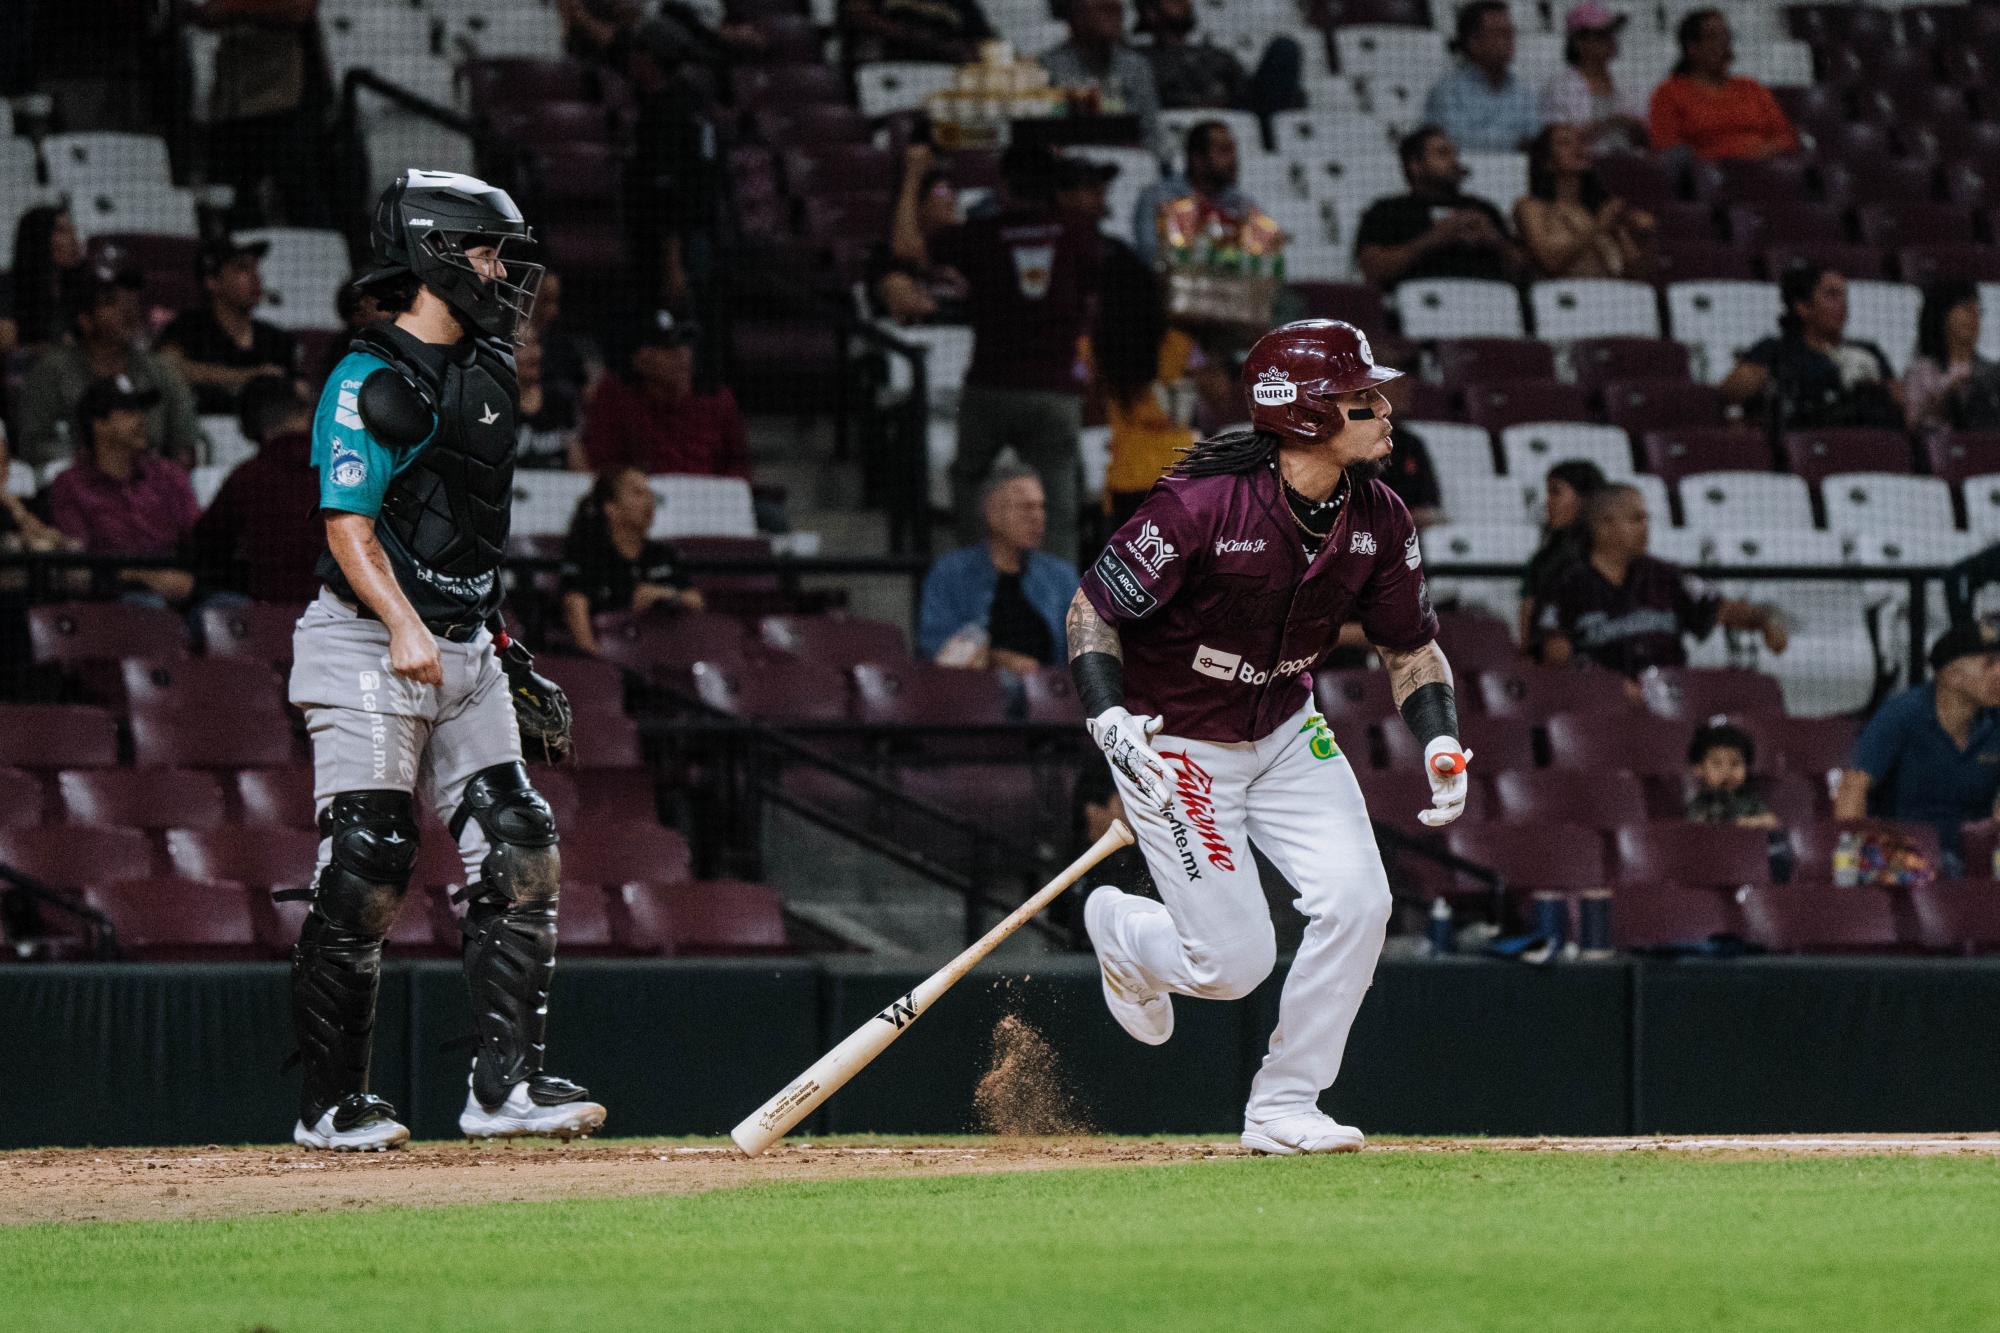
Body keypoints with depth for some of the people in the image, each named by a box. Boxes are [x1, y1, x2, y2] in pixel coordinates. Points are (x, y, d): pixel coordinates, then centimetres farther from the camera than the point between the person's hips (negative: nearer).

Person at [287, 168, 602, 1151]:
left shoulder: (484, 374, 15)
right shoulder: (371, 381, -11)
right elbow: (348, 525, -18)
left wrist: (506, 649, 22)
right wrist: (405, 626, -32)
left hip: (464, 654, 8)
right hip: (369, 653, -8)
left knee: (519, 856, -1)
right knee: (363, 877, -8)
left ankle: (506, 1084, 1)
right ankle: (331, 1103, 1)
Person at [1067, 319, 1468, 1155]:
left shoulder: (1377, 519, -9)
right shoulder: (1203, 505, -27)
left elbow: (1411, 647, 5)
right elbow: (1092, 608, -18)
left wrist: (1441, 742, -13)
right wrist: (1110, 720, -33)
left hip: (1287, 734, 6)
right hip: (1175, 747, -6)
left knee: (1357, 903, -14)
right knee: (1236, 963, -7)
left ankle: (1282, 1108, 3)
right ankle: (1118, 929, 29)